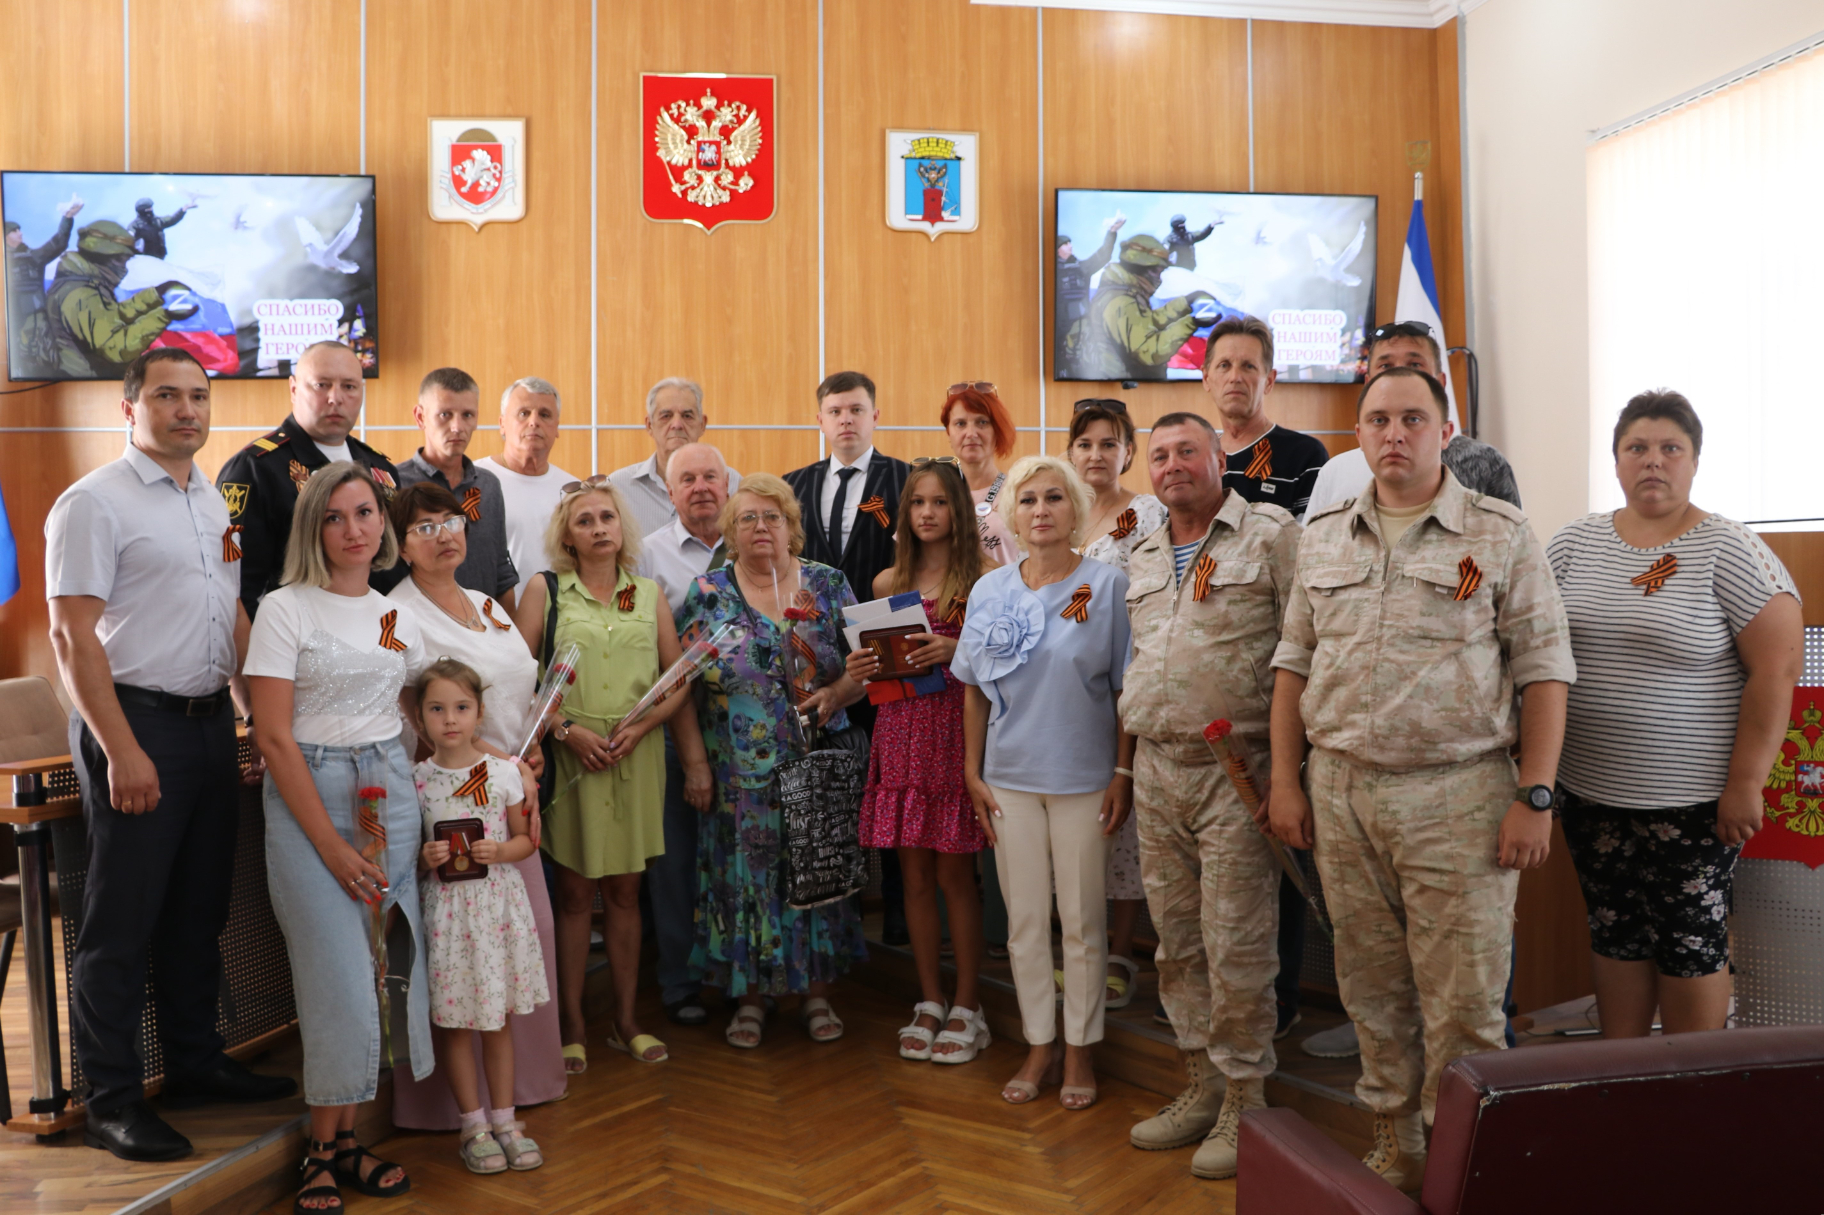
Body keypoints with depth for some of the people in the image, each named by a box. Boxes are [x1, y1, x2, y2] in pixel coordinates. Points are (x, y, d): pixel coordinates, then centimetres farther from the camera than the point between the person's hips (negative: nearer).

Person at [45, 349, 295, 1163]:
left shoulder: (213, 500, 13)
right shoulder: (94, 502, -9)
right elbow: (71, 635, -14)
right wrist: (122, 752, -19)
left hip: (212, 723, 7)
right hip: (137, 726, -7)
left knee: (200, 911, 16)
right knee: (121, 923, 1)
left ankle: (195, 1064, 30)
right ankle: (111, 1102, 13)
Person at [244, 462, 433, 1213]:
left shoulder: (398, 614, 10)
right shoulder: (286, 609, -6)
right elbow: (274, 737, -11)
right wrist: (331, 845, -13)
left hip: (390, 793, 5)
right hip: (308, 795, -5)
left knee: (388, 967, 4)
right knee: (341, 978, -5)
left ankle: (342, 1141, 19)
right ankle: (324, 1153, 13)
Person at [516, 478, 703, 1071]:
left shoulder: (647, 593, 10)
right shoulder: (545, 589, 3)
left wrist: (639, 727, -7)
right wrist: (566, 728, -13)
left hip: (636, 755, 2)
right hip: (570, 756, -2)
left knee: (625, 890, 9)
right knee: (574, 893, 3)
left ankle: (626, 1020, 20)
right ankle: (572, 1023, 16)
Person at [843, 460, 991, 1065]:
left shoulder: (983, 576, 0)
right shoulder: (888, 582, 13)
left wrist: (955, 650, -20)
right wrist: (862, 669, -2)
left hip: (959, 732, -4)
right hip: (901, 734, 4)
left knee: (955, 874, 0)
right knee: (915, 877, 8)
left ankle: (967, 1007, 14)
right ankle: (929, 1002, 21)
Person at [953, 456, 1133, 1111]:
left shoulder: (1107, 584, -5)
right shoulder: (989, 590, 5)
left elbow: (1127, 688, -4)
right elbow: (975, 689, 9)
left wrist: (1124, 772, -9)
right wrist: (973, 773, 6)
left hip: (1084, 777, -3)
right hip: (1010, 777, 3)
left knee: (1082, 919, 7)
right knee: (1024, 919, 10)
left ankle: (1080, 1050, 24)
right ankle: (1039, 1046, 26)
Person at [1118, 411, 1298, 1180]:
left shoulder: (1270, 535, -5)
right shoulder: (1142, 559, 16)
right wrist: (1126, 763, 18)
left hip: (1235, 769, -6)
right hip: (1156, 770, 7)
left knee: (1236, 946, -1)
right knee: (1176, 941, 13)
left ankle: (1244, 1100, 14)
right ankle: (1203, 1085, 27)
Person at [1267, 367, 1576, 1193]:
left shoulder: (1501, 535, 0)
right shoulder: (1322, 537, 11)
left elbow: (1544, 668, -3)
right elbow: (1294, 661, 13)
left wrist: (1535, 796, -9)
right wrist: (1285, 780, 7)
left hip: (1458, 793, -4)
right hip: (1340, 790, 4)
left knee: (1462, 1002, -2)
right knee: (1373, 992, 14)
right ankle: (1394, 1152, 30)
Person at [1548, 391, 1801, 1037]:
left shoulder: (1730, 551, -7)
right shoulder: (1575, 542, 5)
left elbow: (1777, 669, -10)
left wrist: (1745, 783, -14)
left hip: (1691, 797, -4)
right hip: (1591, 790, 4)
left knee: (1692, 941, 6)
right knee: (1613, 931, 14)